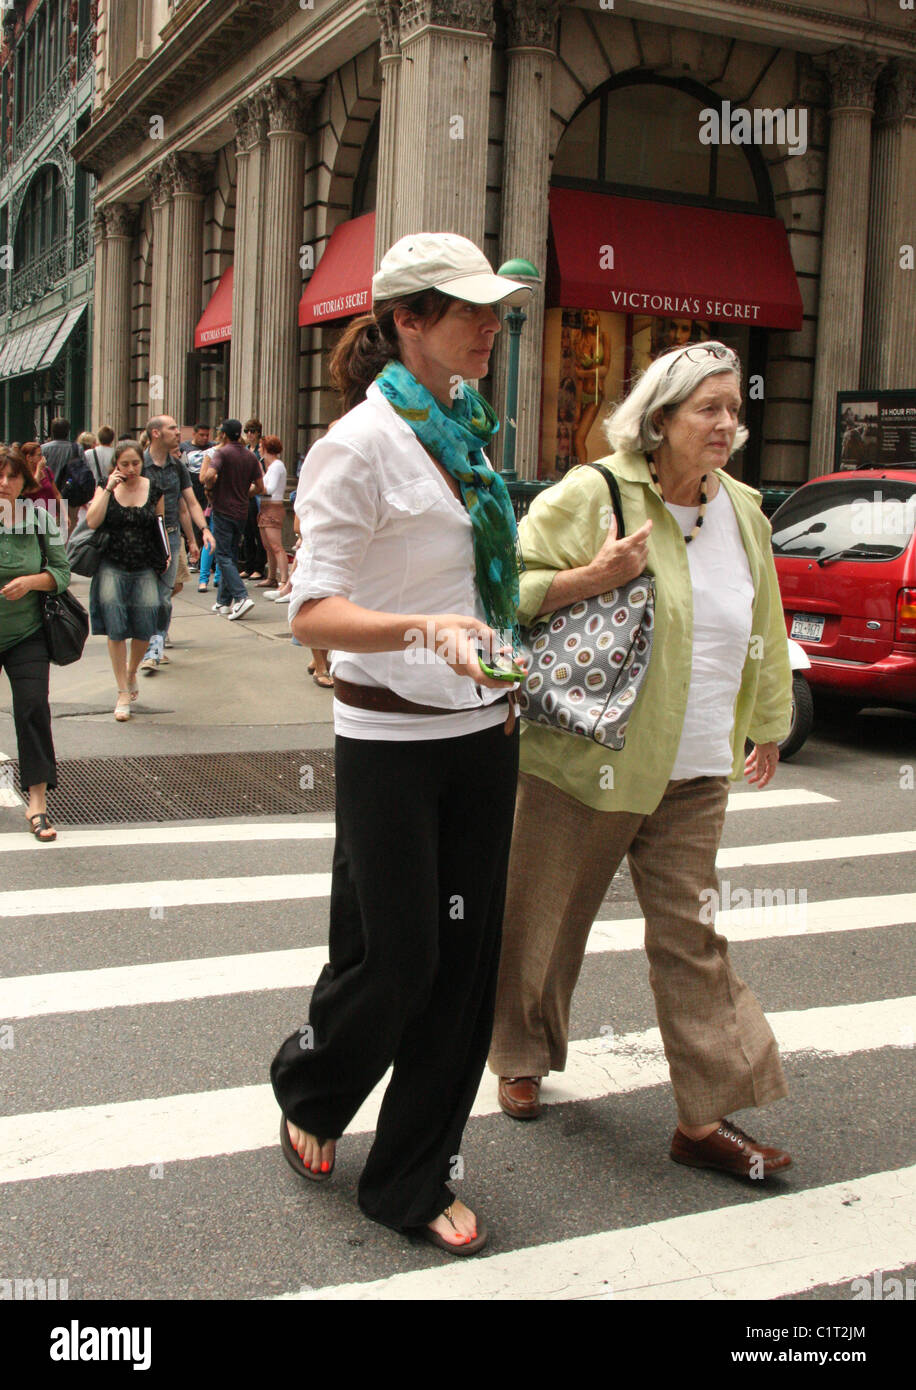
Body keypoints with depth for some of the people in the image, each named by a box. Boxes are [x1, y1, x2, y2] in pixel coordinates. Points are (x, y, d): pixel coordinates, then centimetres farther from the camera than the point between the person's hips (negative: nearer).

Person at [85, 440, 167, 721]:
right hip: (112, 568, 0)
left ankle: (131, 671, 30)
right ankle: (123, 692, 9)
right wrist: (108, 489, -13)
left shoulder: (154, 488, 3)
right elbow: (92, 522, -12)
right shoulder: (106, 487, 2)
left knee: (144, 628, -2)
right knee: (116, 629, -1)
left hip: (145, 569, 0)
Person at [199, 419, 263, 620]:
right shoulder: (250, 456, 8)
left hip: (223, 510, -6)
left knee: (224, 557, -6)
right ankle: (224, 602, 17)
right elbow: (260, 487, 8)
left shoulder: (222, 453, -10)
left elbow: (207, 477, -23)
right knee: (231, 556, 14)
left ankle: (241, 597, -21)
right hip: (242, 512, 6)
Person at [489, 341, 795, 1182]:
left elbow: (763, 633, 20)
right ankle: (522, 1059, 35)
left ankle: (704, 1119, 14)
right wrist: (591, 578, -23)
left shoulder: (742, 513, 8)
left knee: (692, 939, 5)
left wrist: (769, 727, 26)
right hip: (582, 761, -4)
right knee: (544, 923, 10)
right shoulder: (591, 497, -10)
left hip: (693, 775, 4)